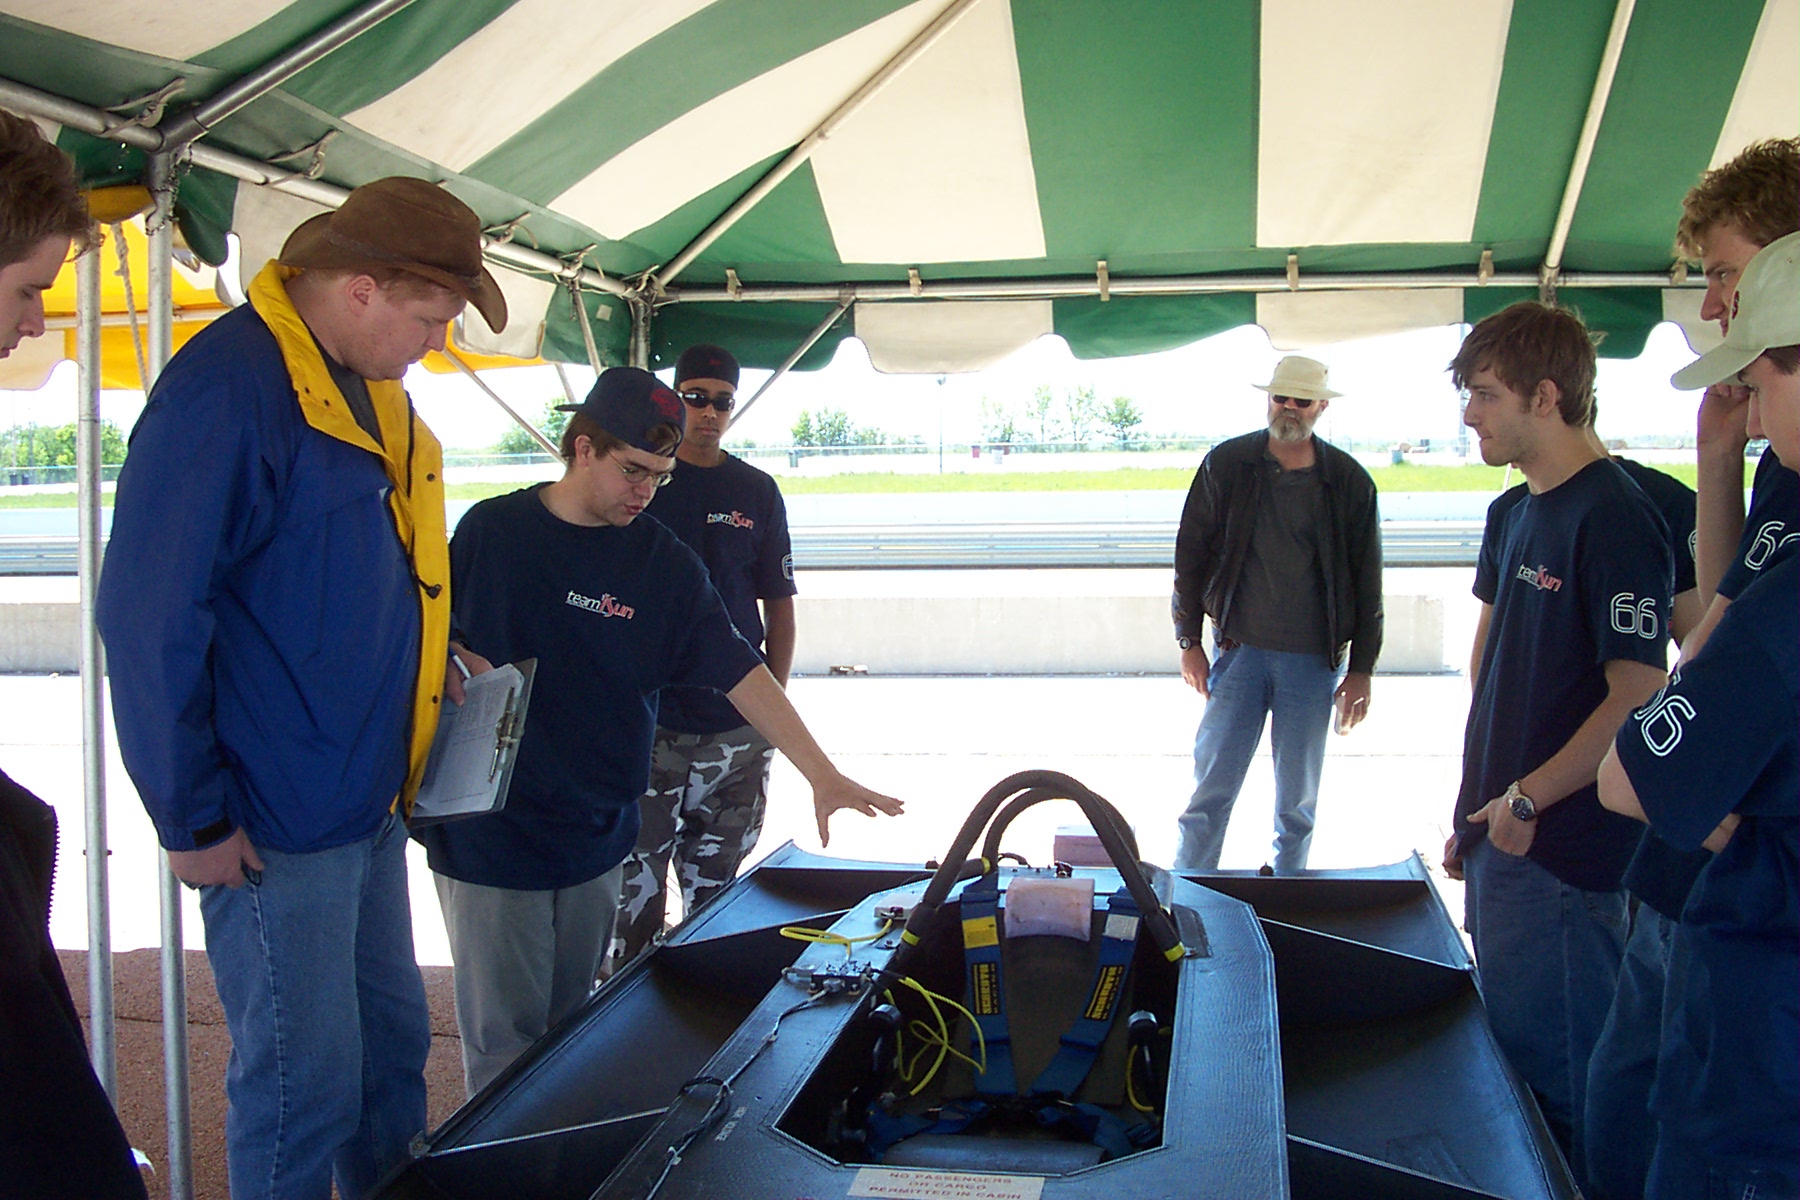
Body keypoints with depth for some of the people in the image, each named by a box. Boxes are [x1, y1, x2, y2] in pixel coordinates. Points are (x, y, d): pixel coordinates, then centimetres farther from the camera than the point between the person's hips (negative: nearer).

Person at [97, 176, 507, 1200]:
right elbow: (149, 617, -19)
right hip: (278, 826, -9)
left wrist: (426, 658, 7)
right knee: (306, 1087, 2)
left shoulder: (376, 389, 9)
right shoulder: (225, 386, -19)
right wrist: (194, 820, -16)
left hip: (371, 805, 9)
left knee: (392, 1047, 19)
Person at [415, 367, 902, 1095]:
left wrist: (822, 775, -12)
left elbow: (740, 672, -5)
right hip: (487, 832, -2)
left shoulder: (663, 564, 0)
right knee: (504, 1036, 3)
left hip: (595, 836, 3)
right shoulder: (491, 531, -3)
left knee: (573, 1027, 14)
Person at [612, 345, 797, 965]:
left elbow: (779, 607, 12)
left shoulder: (756, 491, 10)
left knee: (715, 889, 10)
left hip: (736, 727, 2)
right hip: (645, 722, -2)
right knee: (634, 888, -1)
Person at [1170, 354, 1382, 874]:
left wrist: (1361, 669, 1)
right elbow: (1191, 553, 4)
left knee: (1298, 800, 10)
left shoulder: (1349, 481, 0)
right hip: (1239, 650, 0)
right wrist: (1189, 641, 1)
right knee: (1211, 786, 0)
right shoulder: (1226, 464, 0)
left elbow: (1366, 581, 4)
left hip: (1313, 660, 0)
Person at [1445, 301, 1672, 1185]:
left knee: (1556, 1079, 1)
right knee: (1506, 1053, 20)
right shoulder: (1517, 514, 12)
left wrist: (1528, 798, -15)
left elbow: (1638, 697, -21)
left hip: (1563, 850, -9)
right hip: (1501, 837, 9)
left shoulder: (1612, 518, -16)